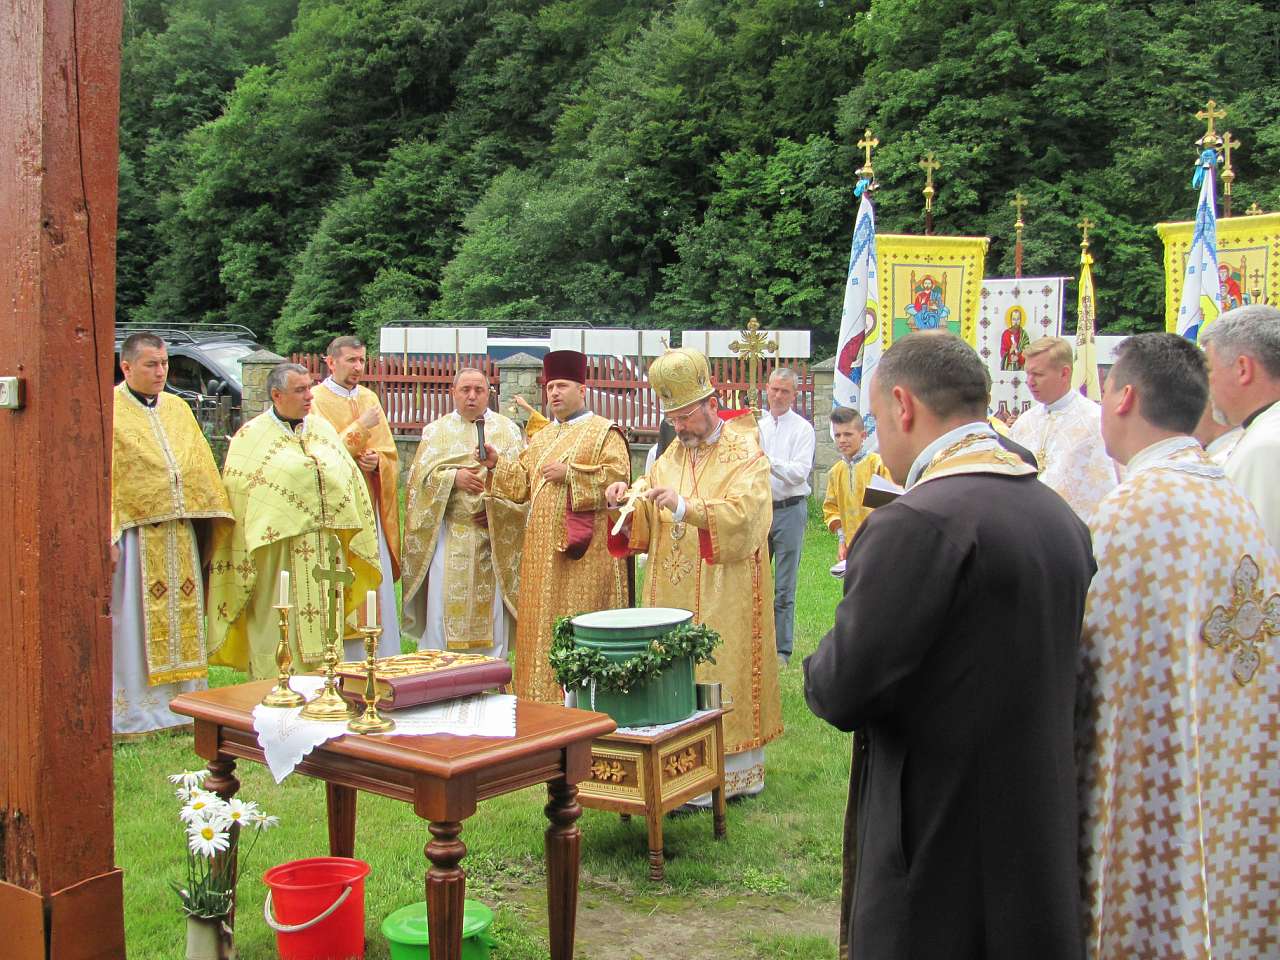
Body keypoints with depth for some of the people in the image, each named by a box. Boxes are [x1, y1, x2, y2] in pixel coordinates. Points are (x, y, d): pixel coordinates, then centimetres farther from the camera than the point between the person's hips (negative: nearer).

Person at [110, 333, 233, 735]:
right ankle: (133, 711, 8)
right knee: (133, 623, 0)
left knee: (182, 619, 10)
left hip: (179, 533, 6)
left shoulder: (178, 409, 14)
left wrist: (212, 518, 12)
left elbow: (202, 469, 17)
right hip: (134, 532, -6)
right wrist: (106, 536, -17)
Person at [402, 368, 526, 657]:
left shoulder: (507, 430, 8)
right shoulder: (436, 430, 10)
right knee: (442, 605, -4)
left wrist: (495, 504, -12)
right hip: (448, 535, 0)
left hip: (494, 535, 0)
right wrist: (454, 477, -15)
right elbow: (421, 475, 1)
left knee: (490, 610, 0)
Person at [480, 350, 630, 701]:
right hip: (542, 550, 7)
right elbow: (522, 482, 15)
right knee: (542, 624, 7)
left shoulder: (604, 432, -2)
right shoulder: (541, 438, 20)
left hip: (584, 551, -7)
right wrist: (497, 463, -1)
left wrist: (569, 473, -16)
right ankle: (543, 697, 14)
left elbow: (618, 476, -15)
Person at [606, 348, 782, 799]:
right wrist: (628, 499, -8)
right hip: (672, 593, 6)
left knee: (718, 674, -3)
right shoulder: (672, 456, 13)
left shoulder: (744, 452, -5)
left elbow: (745, 513, -20)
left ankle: (727, 772, 6)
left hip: (723, 595, -6)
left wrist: (685, 506, -31)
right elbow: (645, 524, 14)